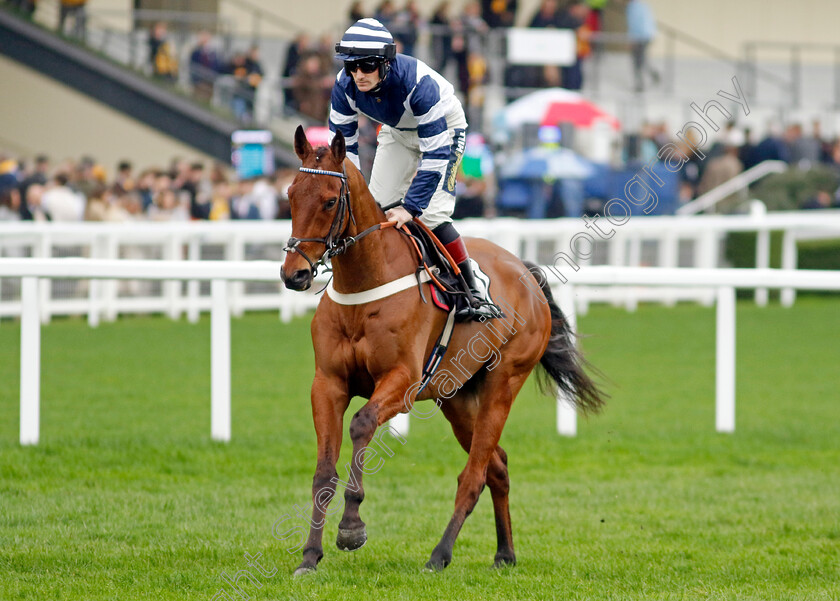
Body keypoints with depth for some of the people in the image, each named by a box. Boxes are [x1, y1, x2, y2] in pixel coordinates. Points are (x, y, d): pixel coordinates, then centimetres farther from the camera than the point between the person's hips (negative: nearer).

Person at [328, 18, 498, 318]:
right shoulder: (346, 85, -25)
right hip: (397, 132, 6)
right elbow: (341, 145, -13)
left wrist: (410, 207, -42)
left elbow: (436, 154, -39)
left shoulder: (416, 82, -41)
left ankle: (474, 295, -11)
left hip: (444, 128, -6)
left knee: (431, 214, -19)